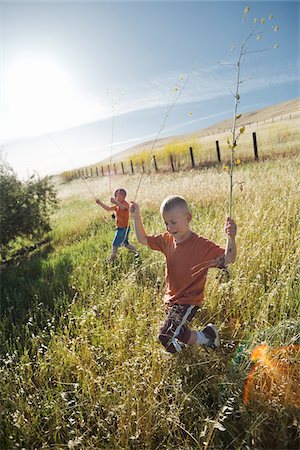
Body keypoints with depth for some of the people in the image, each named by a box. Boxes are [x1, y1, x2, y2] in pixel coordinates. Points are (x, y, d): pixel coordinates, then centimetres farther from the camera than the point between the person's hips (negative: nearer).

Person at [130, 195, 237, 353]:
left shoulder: (202, 245, -24)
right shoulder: (167, 240, -5)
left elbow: (228, 259, -28)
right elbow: (143, 239, 7)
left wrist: (231, 237, -47)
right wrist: (136, 216, -5)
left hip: (189, 301, -7)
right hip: (172, 298, 8)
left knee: (166, 335, -16)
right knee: (176, 331, 22)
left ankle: (205, 337, 5)